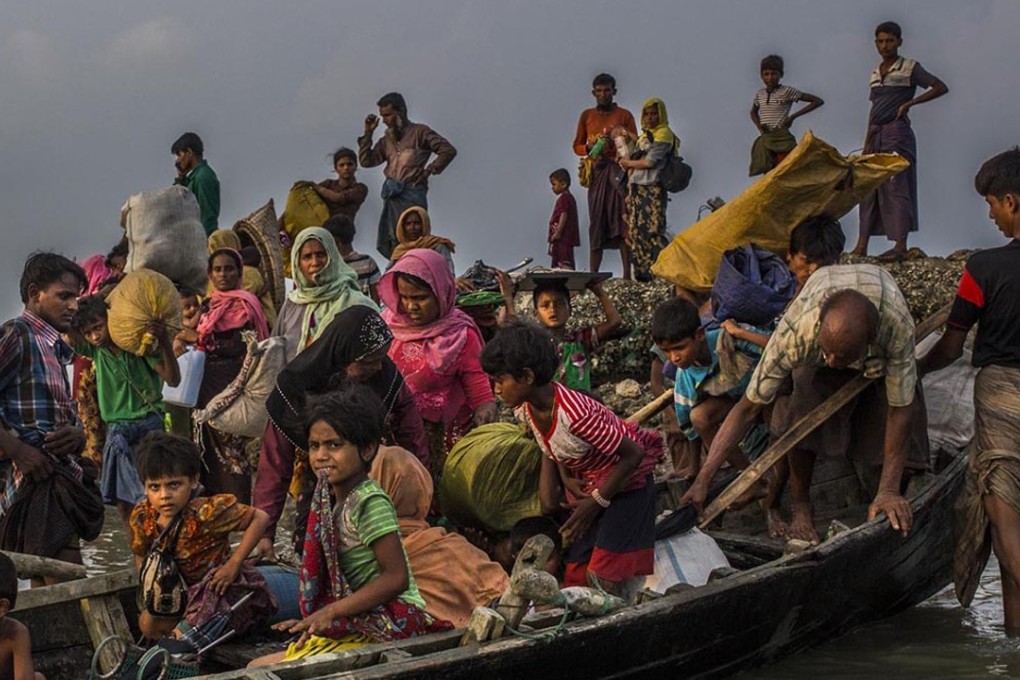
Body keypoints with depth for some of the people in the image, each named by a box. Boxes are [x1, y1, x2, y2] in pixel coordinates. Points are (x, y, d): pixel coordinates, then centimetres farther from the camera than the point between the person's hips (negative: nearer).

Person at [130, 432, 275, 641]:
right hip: (186, 589, 6)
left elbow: (260, 519, -29)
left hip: (223, 587, -6)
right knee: (148, 624, -1)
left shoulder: (205, 512, -32)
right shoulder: (142, 516, -14)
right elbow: (141, 556, 6)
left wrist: (233, 565, -28)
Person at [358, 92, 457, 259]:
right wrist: (368, 133, 8)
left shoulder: (419, 132, 3)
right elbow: (366, 161, 12)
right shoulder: (387, 139, 20)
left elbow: (448, 150, -3)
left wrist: (428, 171, -6)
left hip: (412, 192, -7)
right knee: (386, 245, 3)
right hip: (391, 195, 7)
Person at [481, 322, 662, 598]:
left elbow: (634, 454, -27)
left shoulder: (574, 413, -34)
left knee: (605, 577, -15)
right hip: (585, 486, 8)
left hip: (626, 482, -8)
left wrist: (597, 501, -20)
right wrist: (548, 487, -5)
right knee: (575, 577, 5)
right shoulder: (525, 410, -10)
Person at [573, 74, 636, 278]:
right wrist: (590, 148, -6)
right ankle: (592, 275, -3)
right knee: (596, 224, -1)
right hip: (597, 172, 2)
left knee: (622, 225, -9)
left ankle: (627, 275, -13)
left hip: (619, 171, -2)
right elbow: (577, 146, 16)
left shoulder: (624, 115, 9)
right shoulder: (587, 116, 15)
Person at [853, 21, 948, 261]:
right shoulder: (875, 73, 16)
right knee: (868, 188, 3)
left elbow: (941, 87, -9)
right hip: (876, 134, 7)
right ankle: (862, 245, 5)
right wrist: (866, 144, 15)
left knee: (897, 187, -8)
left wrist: (909, 103, -14)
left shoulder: (910, 68, -3)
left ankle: (901, 245, -5)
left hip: (897, 133, -7)